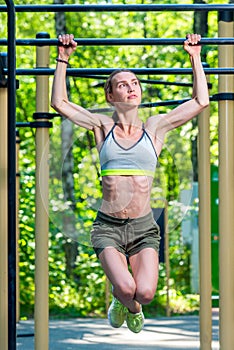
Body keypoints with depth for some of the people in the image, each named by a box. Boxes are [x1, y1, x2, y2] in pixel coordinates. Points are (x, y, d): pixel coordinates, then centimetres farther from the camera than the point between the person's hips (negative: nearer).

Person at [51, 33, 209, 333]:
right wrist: (63, 59, 8)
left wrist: (195, 59, 12)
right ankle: (120, 301, 15)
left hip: (143, 226, 1)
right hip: (108, 226, -1)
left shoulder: (154, 128, 9)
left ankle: (133, 307, 20)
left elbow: (200, 101, 11)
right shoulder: (103, 127, 9)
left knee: (145, 293, -20)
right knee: (125, 288, -25)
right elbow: (59, 103, 10)